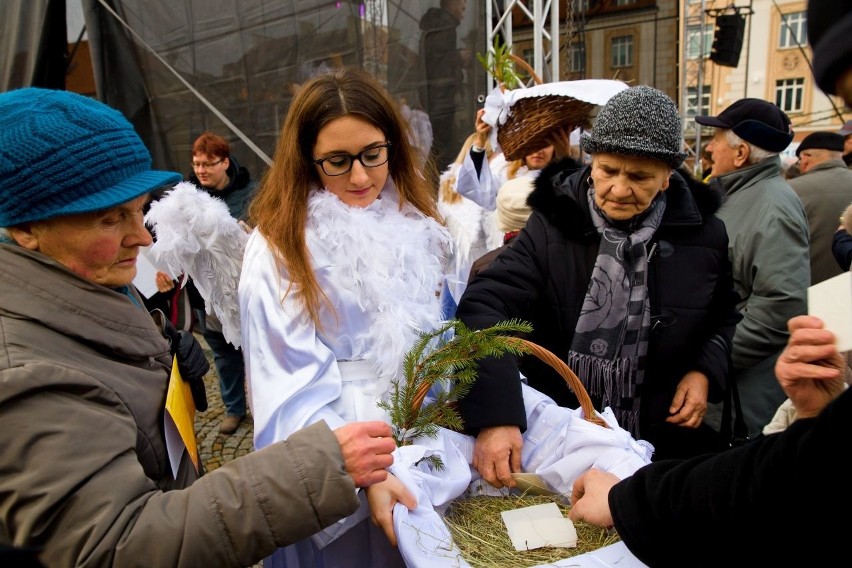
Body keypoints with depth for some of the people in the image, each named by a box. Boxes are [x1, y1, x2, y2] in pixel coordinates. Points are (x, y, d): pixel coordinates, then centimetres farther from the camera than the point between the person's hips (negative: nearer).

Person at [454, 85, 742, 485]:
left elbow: (725, 316, 14)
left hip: (663, 438, 3)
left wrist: (705, 370, -6)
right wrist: (495, 416, -39)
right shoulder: (553, 226, -14)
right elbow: (485, 307, -26)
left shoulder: (704, 236, -4)